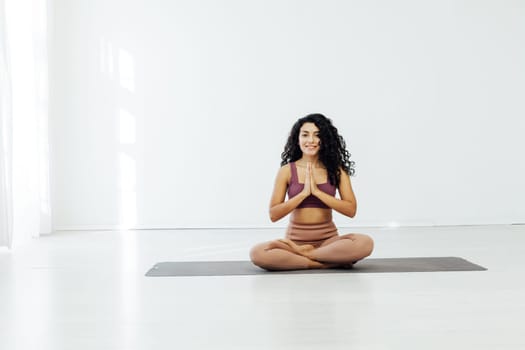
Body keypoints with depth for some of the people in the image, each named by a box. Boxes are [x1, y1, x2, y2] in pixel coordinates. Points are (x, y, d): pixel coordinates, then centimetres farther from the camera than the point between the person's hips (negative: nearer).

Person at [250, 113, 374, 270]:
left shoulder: (336, 170, 3)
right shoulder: (287, 171, 0)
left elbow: (351, 210, -6)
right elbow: (274, 215, -4)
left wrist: (317, 191, -14)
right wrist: (303, 193, -14)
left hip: (328, 239, 1)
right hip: (295, 239, 0)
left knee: (365, 243, -30)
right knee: (257, 253, -31)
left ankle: (301, 253, -16)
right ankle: (329, 262, -22)